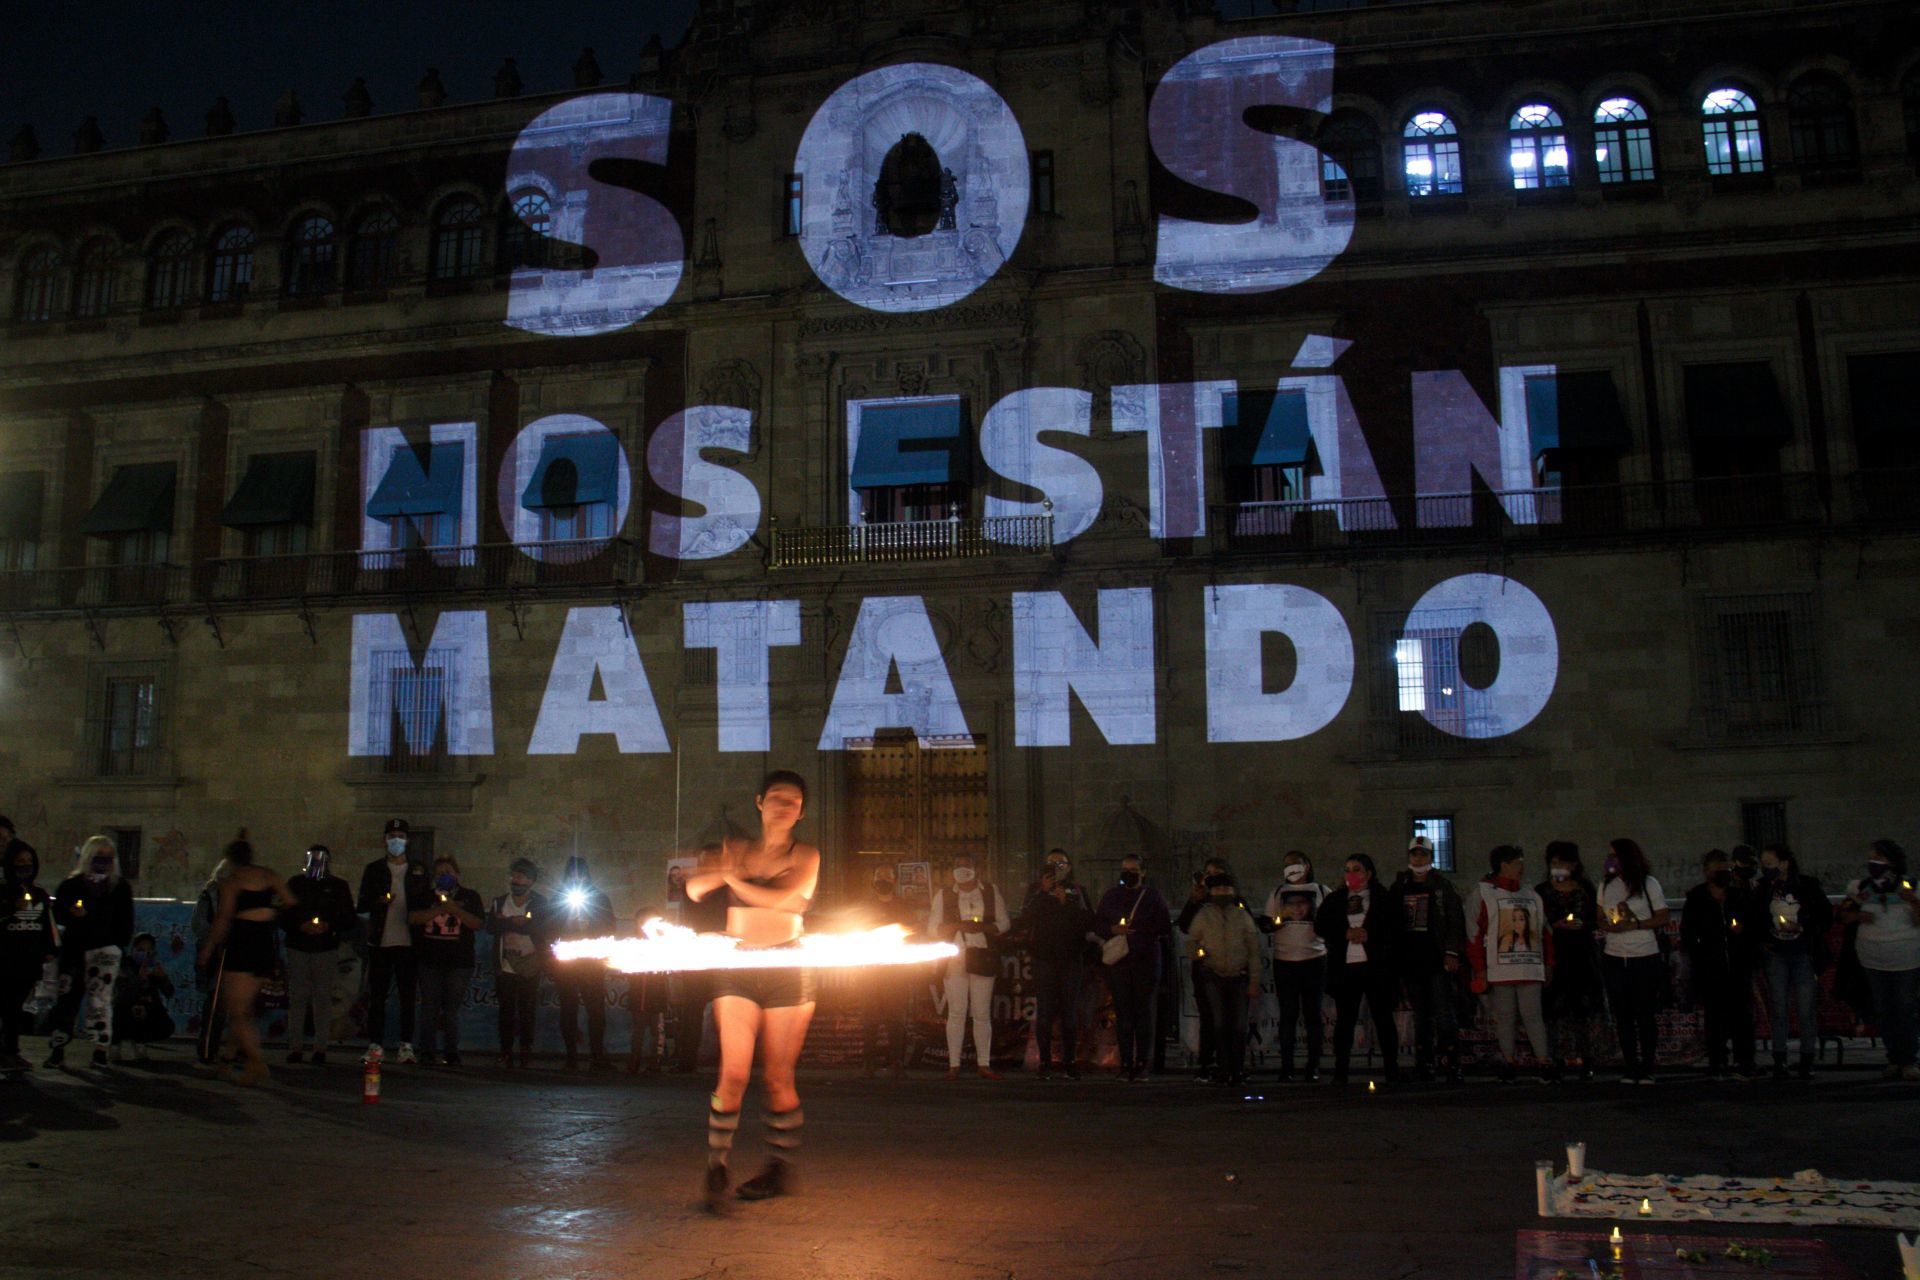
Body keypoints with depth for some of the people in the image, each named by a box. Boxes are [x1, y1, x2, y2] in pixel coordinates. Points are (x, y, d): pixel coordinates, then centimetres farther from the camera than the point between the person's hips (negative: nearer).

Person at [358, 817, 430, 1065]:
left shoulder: (418, 871, 11)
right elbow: (362, 906, 7)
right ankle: (374, 1045, 8)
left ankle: (406, 1046, 4)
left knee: (407, 997, 0)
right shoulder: (374, 869, 10)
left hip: (407, 943, 0)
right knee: (376, 996, 2)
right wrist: (379, 902, -13)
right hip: (380, 942, 0)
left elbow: (425, 904, 11)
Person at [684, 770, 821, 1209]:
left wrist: (732, 877, -2)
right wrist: (722, 870, -15)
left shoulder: (806, 856, 4)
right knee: (734, 1074, -9)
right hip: (737, 967, 2)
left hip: (787, 967, -2)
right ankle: (717, 1166, -1)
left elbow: (781, 899, -12)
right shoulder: (737, 851, 13)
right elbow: (695, 889, 2)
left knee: (778, 1078, 3)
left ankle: (780, 1169, 16)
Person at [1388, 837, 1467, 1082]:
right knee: (1421, 1017, 7)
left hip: (1437, 960, -3)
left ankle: (1451, 1067, -8)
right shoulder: (1399, 888, 14)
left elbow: (1456, 921, -1)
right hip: (1411, 961, 3)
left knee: (1445, 1015, -9)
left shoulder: (1443, 886, 5)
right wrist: (1395, 958, 7)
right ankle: (1424, 1068, 10)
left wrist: (1452, 953, -11)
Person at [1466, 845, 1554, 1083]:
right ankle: (1509, 1062, 11)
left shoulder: (1532, 897, 16)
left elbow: (1545, 933, 19)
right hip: (1499, 971, -3)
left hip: (1530, 971, 3)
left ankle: (1545, 1062, 3)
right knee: (1504, 1017, 3)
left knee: (1533, 1015, 0)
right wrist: (1480, 970, -10)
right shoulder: (1483, 893, -1)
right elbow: (1474, 933, -5)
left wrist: (1548, 965, 11)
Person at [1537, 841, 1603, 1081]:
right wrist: (1557, 925, -14)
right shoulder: (1542, 891, 5)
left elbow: (1595, 920, 10)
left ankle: (1585, 1060, 6)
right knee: (1556, 1009, -5)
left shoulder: (1586, 889, 9)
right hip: (1554, 955, -1)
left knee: (1584, 1007, 0)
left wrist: (1581, 925, -9)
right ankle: (1559, 1059, 0)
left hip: (1582, 955, 1)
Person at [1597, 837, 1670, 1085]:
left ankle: (1647, 1068, 8)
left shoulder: (1648, 883, -2)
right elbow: (1600, 918, 15)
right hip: (1614, 959, 3)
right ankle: (1629, 1067, 12)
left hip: (1645, 957, -3)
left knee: (1645, 1015, 0)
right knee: (1623, 1016, 6)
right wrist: (1605, 927, -7)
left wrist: (1633, 925, -14)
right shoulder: (1606, 885, 8)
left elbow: (1664, 916, -4)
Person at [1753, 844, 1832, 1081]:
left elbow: (1827, 917, -1)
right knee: (1778, 1010, 1)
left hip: (1804, 956, -2)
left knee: (1806, 1011, -2)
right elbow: (1755, 920, 16)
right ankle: (1779, 1062, 6)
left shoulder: (1808, 886, -4)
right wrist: (1761, 940, 2)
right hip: (1776, 956, 2)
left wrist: (1803, 928, -14)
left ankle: (1807, 1062, 9)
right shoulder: (1763, 890, 4)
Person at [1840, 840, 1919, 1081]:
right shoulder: (1860, 887, 2)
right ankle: (1894, 1060, 13)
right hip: (1874, 959, 3)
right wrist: (1857, 915, -10)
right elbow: (1844, 914, 11)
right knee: (1883, 1011, 5)